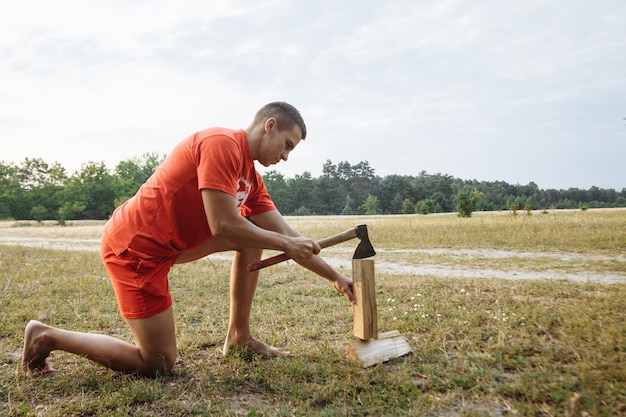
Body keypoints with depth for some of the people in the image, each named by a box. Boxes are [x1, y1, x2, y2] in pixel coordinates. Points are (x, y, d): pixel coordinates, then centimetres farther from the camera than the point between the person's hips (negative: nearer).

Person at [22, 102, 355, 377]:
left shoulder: (251, 178, 8)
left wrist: (334, 277, 7)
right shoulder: (221, 142, -19)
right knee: (159, 364, -2)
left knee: (255, 236, 5)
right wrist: (285, 244, -13)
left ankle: (239, 336, 10)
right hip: (134, 248, -9)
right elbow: (224, 225, -25)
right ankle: (47, 336, 13)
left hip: (172, 241, 9)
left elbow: (287, 236, 8)